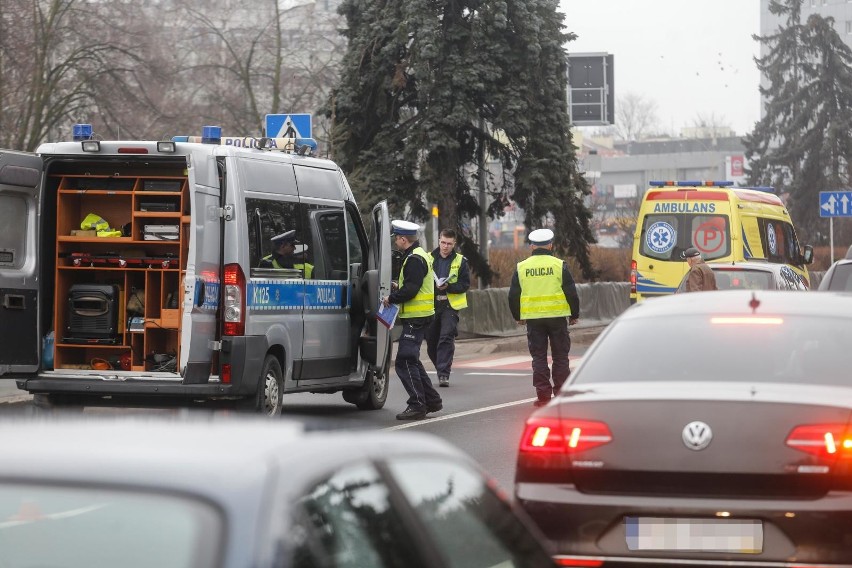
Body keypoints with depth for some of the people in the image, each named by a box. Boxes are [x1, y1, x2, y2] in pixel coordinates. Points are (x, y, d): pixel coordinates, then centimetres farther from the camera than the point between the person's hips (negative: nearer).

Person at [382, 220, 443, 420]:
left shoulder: (415, 259, -16)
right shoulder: (419, 256, 18)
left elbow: (410, 289, -23)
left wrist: (391, 298, -11)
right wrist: (398, 289, 10)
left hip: (415, 318, -11)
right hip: (418, 316, 11)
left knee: (405, 362, -11)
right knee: (411, 360, 19)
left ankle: (417, 405, -10)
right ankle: (432, 400, 23)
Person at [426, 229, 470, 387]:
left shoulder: (460, 261, 3)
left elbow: (465, 284, -1)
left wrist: (449, 287, -18)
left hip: (450, 306, -3)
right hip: (431, 305, 3)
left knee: (446, 338, -14)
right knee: (431, 340, 7)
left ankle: (444, 374, -15)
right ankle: (442, 370, 26)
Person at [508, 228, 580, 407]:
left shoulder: (521, 267, 2)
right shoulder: (559, 265, -4)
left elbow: (513, 296, 7)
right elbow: (571, 293, -3)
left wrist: (518, 317, 20)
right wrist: (575, 315, 10)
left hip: (533, 318, 1)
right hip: (557, 317, -1)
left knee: (539, 357, 6)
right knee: (560, 356, 7)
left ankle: (543, 394, 2)